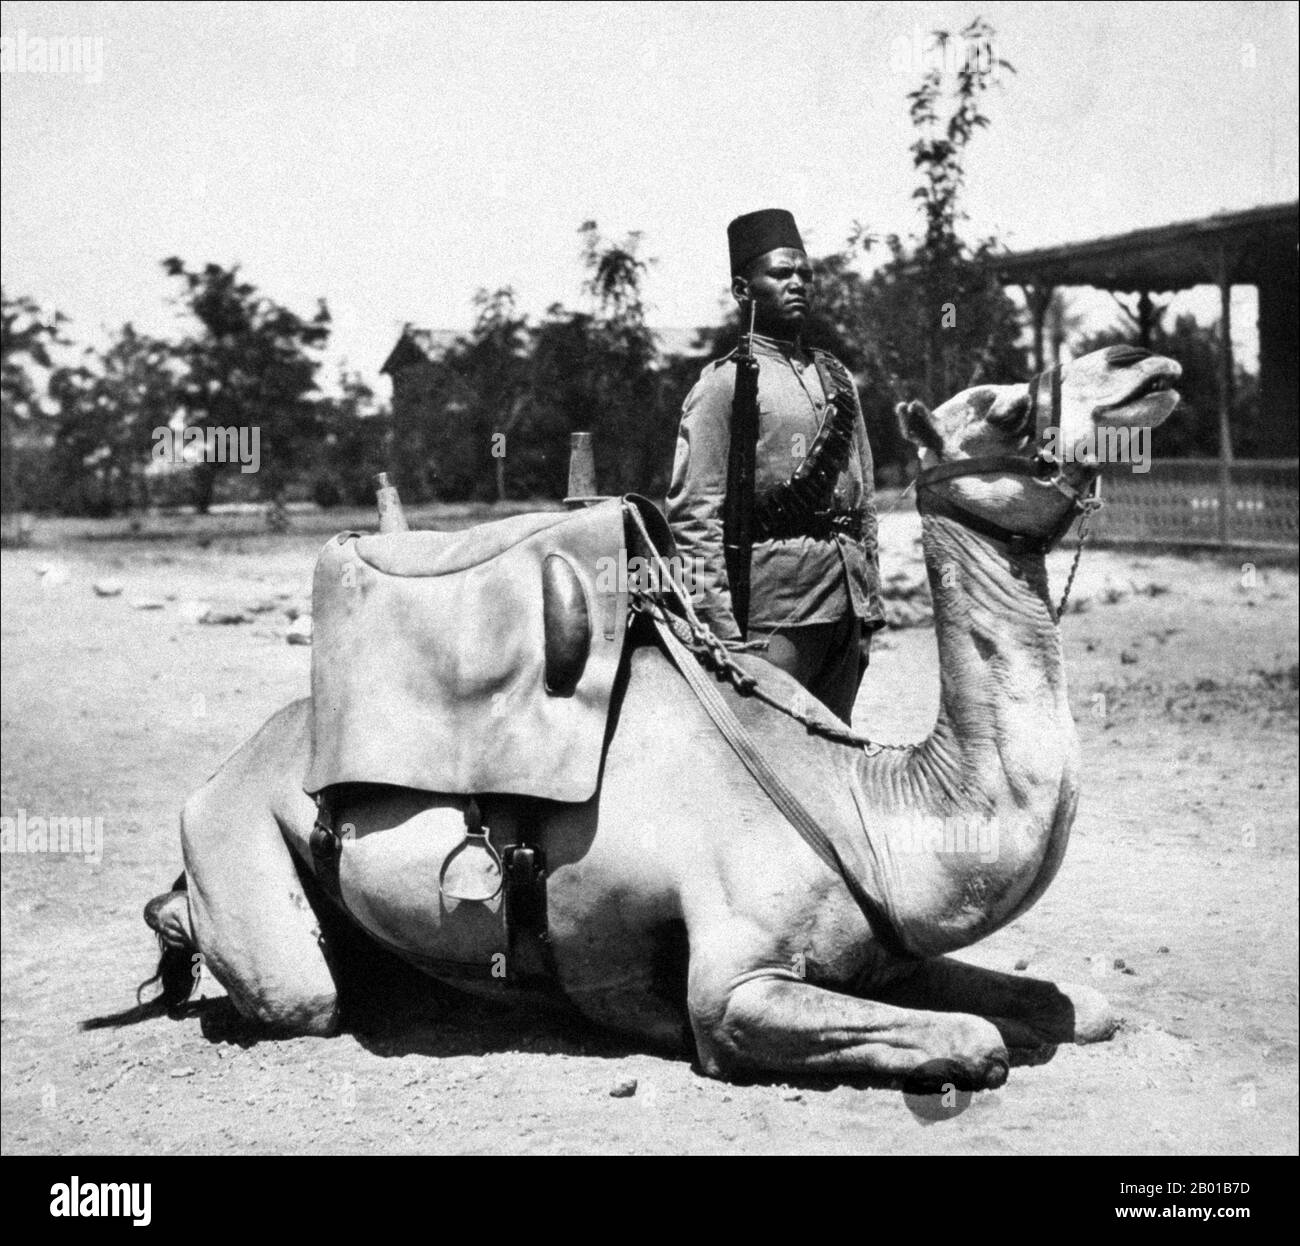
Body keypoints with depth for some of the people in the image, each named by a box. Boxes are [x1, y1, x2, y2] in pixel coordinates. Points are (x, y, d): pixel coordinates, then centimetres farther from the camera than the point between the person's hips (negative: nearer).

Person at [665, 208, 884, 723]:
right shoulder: (724, 383, -2)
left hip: (847, 600, 7)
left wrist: (869, 604, 15)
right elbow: (693, 515, -7)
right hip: (773, 603, -7)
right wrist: (721, 622, -14)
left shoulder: (835, 377, 18)